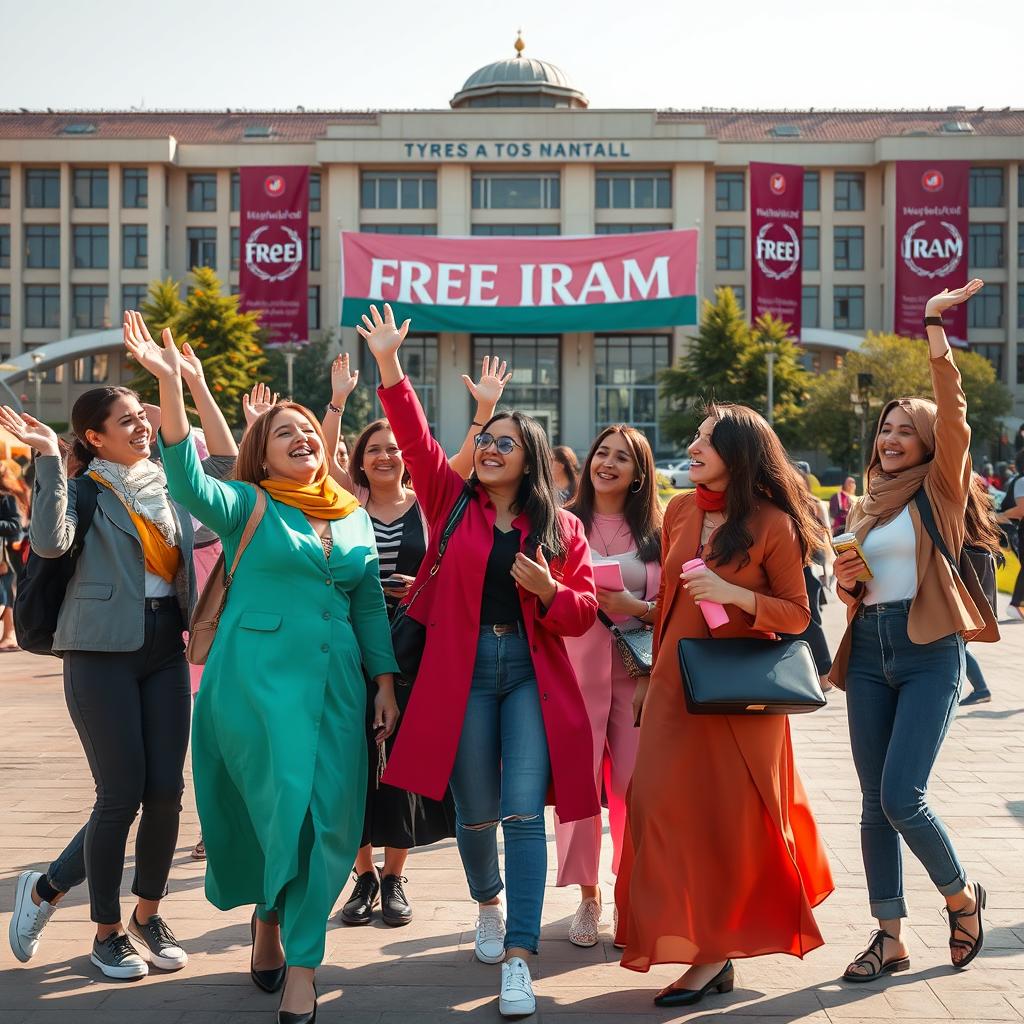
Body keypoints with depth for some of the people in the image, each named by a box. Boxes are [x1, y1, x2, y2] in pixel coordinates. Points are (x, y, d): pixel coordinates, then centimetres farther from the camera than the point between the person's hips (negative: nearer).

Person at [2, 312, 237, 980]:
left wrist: (198, 387, 2)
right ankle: (107, 931, 16)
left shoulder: (168, 486, 10)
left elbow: (229, 469, 6)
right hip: (104, 651, -5)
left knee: (166, 789, 4)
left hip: (166, 648, 5)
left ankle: (149, 916, 22)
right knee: (122, 794, -3)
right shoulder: (82, 490, -4)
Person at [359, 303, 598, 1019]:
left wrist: (548, 591, -14)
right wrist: (389, 365, -16)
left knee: (524, 812, -10)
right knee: (476, 813, 8)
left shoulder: (561, 528, 6)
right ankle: (489, 904, 39)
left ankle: (519, 959, -9)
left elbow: (585, 611, 7)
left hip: (533, 675, -1)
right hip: (461, 672, 1)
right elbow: (415, 438, -6)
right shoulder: (451, 501, 6)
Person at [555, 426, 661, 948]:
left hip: (636, 668, 0)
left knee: (634, 783, -1)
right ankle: (588, 895, 9)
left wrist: (635, 606, -13)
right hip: (575, 665, 0)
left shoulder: (655, 530, 7)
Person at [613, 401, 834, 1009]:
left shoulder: (772, 524, -8)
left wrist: (734, 594, -21)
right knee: (663, 804, -1)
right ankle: (708, 951, 13)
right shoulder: (680, 511, 6)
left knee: (735, 816, 2)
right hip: (676, 684, 5)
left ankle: (716, 951, 15)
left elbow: (798, 615, -7)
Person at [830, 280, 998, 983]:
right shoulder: (867, 507, 17)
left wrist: (936, 331, -18)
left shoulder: (940, 490, 2)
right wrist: (848, 580, 0)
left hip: (929, 652, -6)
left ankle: (963, 895, 14)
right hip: (870, 651, 6)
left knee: (903, 798, -12)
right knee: (876, 802, 4)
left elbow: (953, 415, -13)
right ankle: (891, 937, 13)